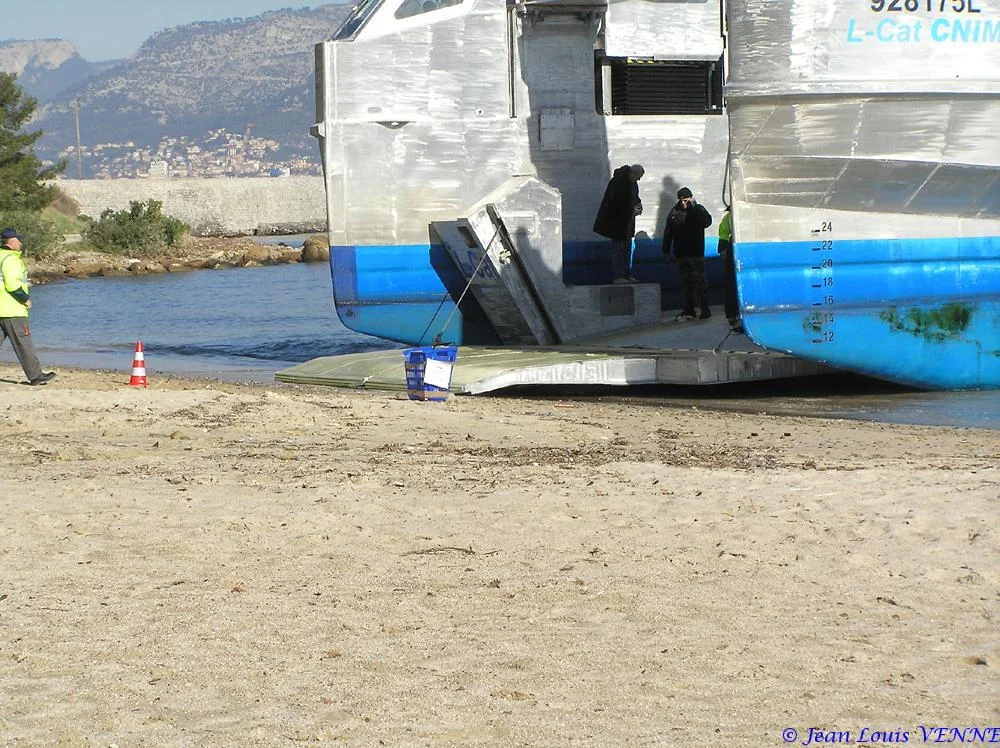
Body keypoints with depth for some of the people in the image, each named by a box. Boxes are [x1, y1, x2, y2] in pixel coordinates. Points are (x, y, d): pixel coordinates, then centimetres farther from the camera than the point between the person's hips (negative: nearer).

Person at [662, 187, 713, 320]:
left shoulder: (698, 210, -1)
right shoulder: (674, 212, 8)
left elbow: (707, 222, -21)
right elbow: (668, 233, 13)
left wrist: (695, 207, -23)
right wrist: (666, 251, 10)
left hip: (696, 253, -4)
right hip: (681, 254, 4)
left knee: (699, 280, -7)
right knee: (685, 283, 7)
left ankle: (705, 309, -3)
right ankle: (688, 310, 12)